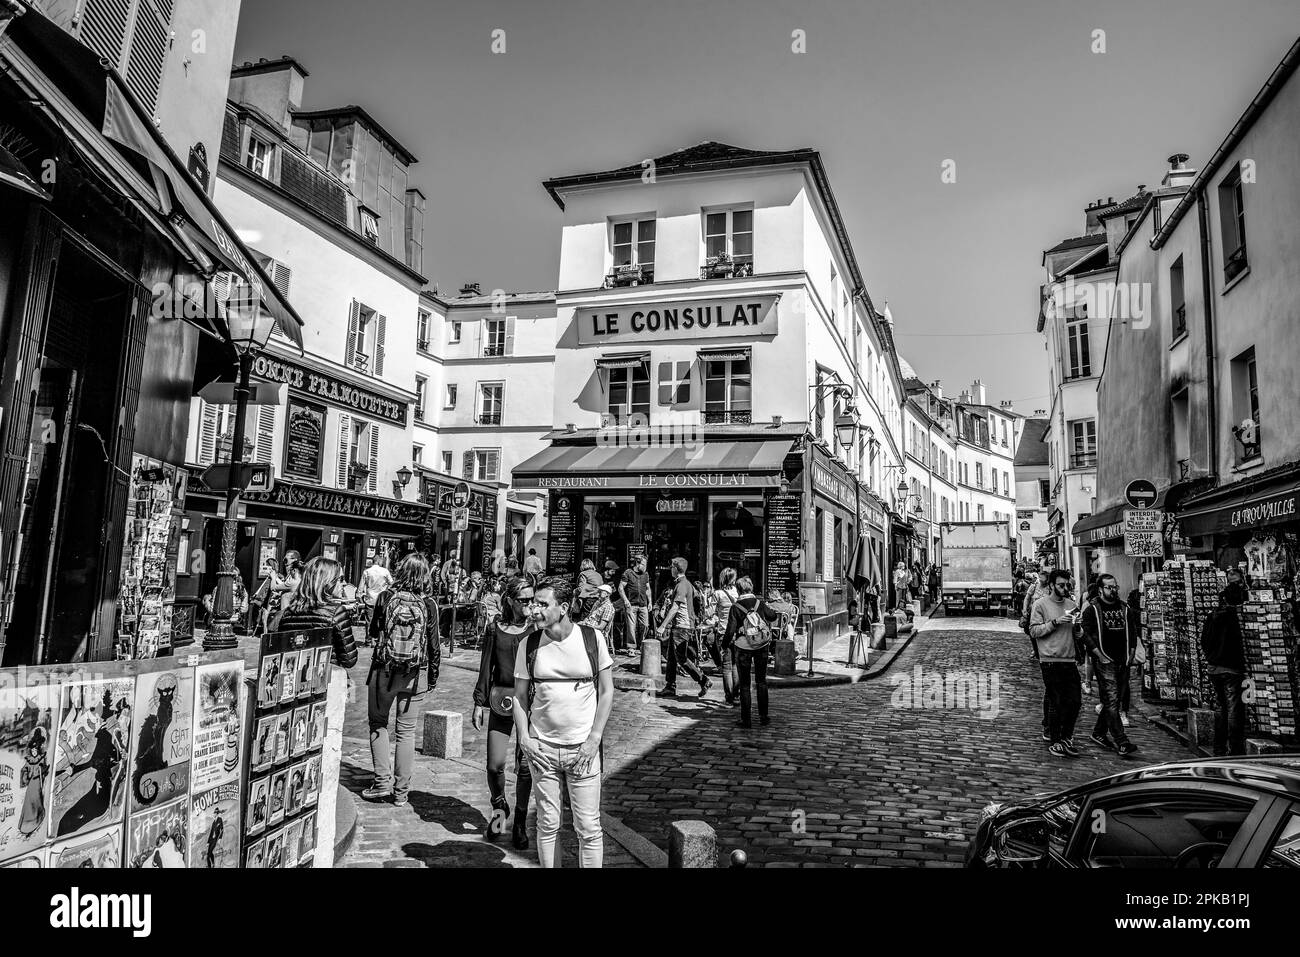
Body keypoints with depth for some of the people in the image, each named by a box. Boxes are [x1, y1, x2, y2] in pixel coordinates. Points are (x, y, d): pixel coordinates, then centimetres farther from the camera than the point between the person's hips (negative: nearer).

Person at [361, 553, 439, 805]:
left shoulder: (385, 597, -7)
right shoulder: (429, 603, -7)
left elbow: (373, 632, 6)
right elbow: (434, 644, -3)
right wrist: (434, 675, 9)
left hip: (383, 670, -1)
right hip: (414, 674, 1)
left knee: (378, 723, 18)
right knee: (406, 730, 10)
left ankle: (383, 781, 11)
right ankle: (401, 790, 16)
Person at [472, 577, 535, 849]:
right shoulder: (495, 629, 3)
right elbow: (486, 668, 8)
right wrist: (479, 703, 5)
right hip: (500, 699, 1)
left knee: (525, 766, 1)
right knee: (494, 764, 1)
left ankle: (520, 822, 21)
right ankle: (499, 806, 31)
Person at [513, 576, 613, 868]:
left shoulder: (592, 639, -6)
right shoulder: (528, 645, -1)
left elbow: (606, 691, 1)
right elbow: (520, 696, 7)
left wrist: (595, 738, -6)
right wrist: (523, 737, -4)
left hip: (583, 749, -1)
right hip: (541, 748, 2)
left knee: (589, 827, 2)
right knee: (547, 824, 10)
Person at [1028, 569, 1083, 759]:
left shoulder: (1071, 604, 13)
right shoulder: (1041, 604, -4)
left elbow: (1077, 634, 20)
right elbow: (1034, 631, -10)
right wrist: (1055, 622, -18)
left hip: (1070, 660, 5)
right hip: (1050, 661, -5)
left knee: (1075, 701, 5)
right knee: (1057, 703, -1)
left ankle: (1066, 738, 22)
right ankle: (1055, 742, 12)